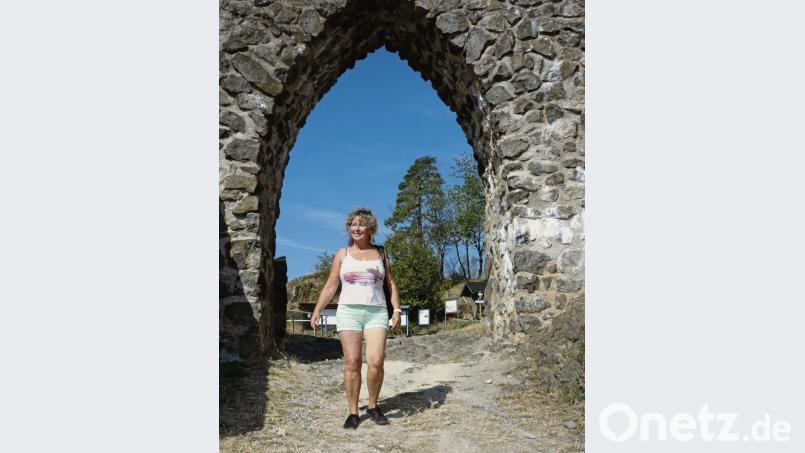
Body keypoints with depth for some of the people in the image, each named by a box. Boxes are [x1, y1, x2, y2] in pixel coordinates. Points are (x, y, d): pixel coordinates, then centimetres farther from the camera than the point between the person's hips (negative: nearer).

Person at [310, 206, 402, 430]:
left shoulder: (380, 254, 12)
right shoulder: (342, 254, 11)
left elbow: (391, 283, 13)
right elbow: (330, 286, 10)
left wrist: (397, 310, 0)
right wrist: (316, 311, 1)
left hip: (376, 313, 0)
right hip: (349, 312, 0)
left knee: (376, 362, -12)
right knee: (352, 363, -4)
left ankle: (373, 406, 9)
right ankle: (353, 413, 7)